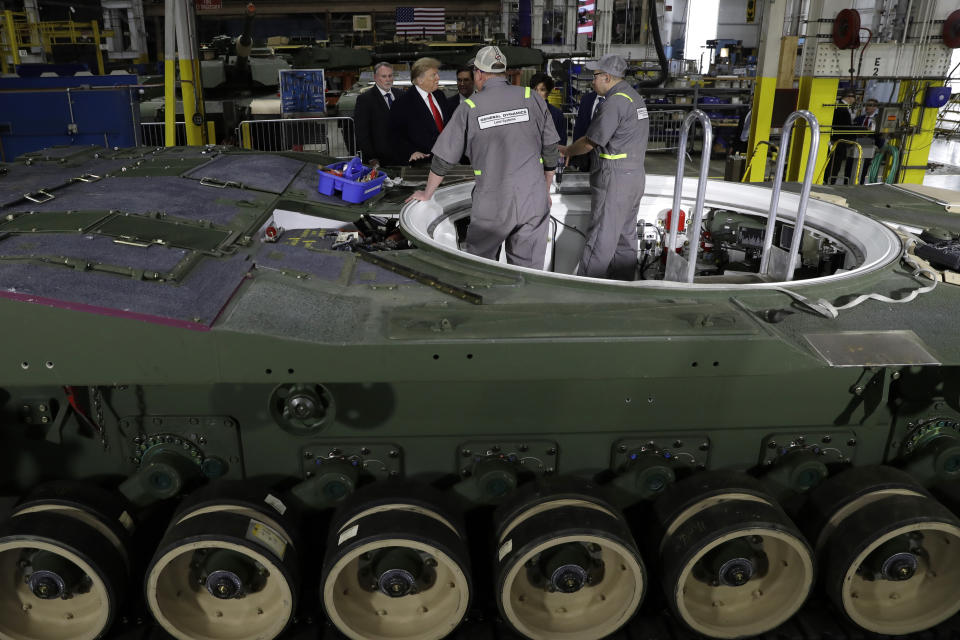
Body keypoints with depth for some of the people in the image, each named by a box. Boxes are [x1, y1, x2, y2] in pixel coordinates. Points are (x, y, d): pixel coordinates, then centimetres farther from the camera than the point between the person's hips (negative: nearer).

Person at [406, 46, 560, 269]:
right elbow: (550, 151, 7)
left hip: (492, 205, -2)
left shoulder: (470, 109, -3)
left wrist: (427, 194, 20)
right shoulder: (532, 99, 2)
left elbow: (443, 159, 4)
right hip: (534, 201, 2)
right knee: (529, 267, 9)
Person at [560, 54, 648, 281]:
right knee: (626, 236, 14)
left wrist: (567, 151, 4)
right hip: (635, 175, 10)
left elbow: (590, 142, -14)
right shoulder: (635, 97, 14)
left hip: (614, 179, -10)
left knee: (601, 239, -6)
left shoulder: (614, 103, -16)